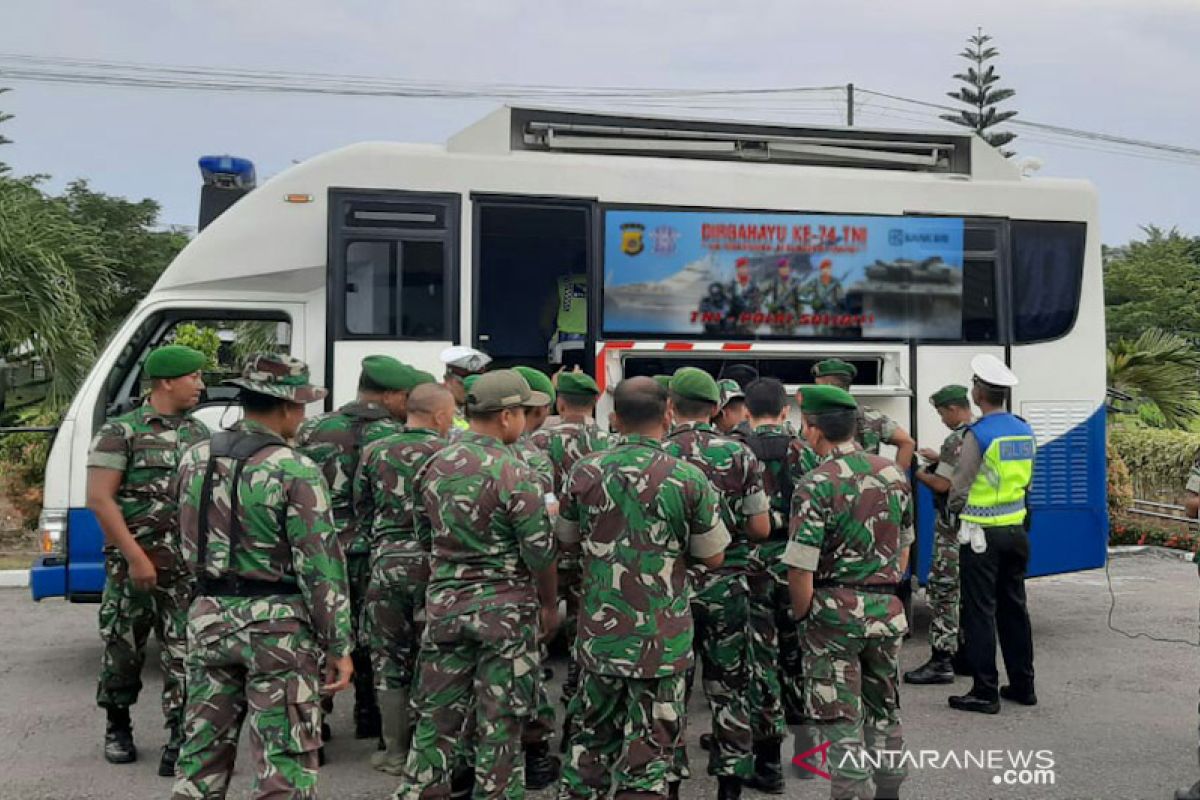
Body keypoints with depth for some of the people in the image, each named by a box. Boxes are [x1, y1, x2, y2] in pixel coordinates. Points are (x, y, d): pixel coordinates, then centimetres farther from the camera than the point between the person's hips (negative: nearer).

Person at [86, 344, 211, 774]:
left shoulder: (200, 433, 9)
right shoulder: (121, 431, -5)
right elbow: (99, 499, -11)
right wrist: (136, 557, -15)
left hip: (187, 565, 3)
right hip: (133, 564, -3)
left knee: (183, 653, -2)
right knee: (123, 649, 11)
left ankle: (180, 743, 2)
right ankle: (118, 727, 31)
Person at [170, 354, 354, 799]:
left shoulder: (194, 459, 5)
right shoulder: (295, 470, -15)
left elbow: (190, 545, 15)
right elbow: (320, 564, -15)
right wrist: (339, 646, -11)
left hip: (209, 617, 6)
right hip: (275, 624, -6)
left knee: (203, 751, 18)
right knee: (283, 764, 2)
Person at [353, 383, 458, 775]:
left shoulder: (374, 452, 5)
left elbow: (361, 508, 11)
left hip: (386, 562, 2)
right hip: (434, 564, -2)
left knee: (390, 660, 13)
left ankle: (396, 751, 20)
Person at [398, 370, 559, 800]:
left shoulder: (435, 465, 3)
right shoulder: (514, 472, -15)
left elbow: (425, 535, 12)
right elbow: (540, 552, -12)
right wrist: (549, 606, 1)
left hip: (444, 603, 5)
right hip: (506, 609, -5)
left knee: (437, 715, 14)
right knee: (500, 724, 6)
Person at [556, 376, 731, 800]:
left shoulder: (585, 472, -4)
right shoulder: (689, 479, -12)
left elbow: (567, 541, 10)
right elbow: (713, 557, -3)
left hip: (600, 635, 3)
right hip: (662, 639, -3)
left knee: (590, 742, 20)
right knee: (648, 755, 6)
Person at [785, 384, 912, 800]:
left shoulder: (816, 485, -16)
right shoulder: (894, 474, 3)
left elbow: (800, 569, -17)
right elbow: (904, 548, 14)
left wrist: (801, 616, -1)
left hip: (834, 613, -6)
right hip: (888, 610, 6)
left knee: (841, 723, 2)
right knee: (884, 711, 21)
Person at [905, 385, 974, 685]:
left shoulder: (956, 441, -17)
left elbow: (941, 485, -19)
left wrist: (918, 472, -3)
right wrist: (940, 460, 21)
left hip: (954, 528, -9)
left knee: (942, 590, -5)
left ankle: (941, 660, -4)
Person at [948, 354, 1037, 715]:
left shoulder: (978, 434, -16)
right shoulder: (1025, 431, 5)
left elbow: (959, 486, -11)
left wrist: (954, 509, 7)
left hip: (981, 533, -7)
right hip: (1015, 528, 7)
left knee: (980, 611, 0)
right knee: (1014, 607, 16)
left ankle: (985, 692, 3)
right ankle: (1022, 685, 23)